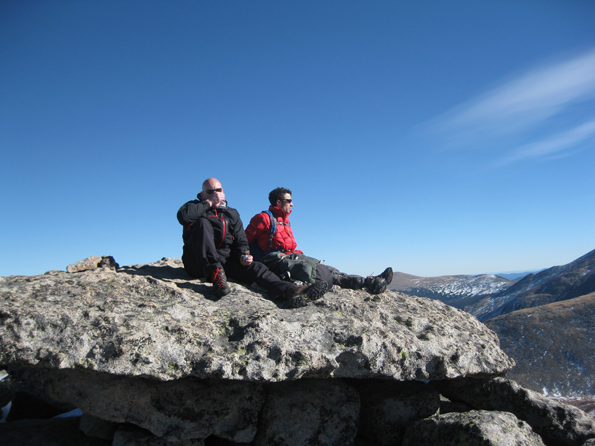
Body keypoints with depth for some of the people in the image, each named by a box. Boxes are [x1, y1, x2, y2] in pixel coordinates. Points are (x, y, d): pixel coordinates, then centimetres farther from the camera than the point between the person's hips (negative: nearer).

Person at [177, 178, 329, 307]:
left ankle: (289, 291, -43)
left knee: (255, 267, -21)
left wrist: (244, 255, -9)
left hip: (225, 260, 3)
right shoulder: (196, 207, 12)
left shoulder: (231, 213, 22)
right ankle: (216, 274, -39)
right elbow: (183, 216, -13)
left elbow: (241, 240, 13)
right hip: (198, 261, -3)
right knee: (203, 223, -27)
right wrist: (209, 203, -5)